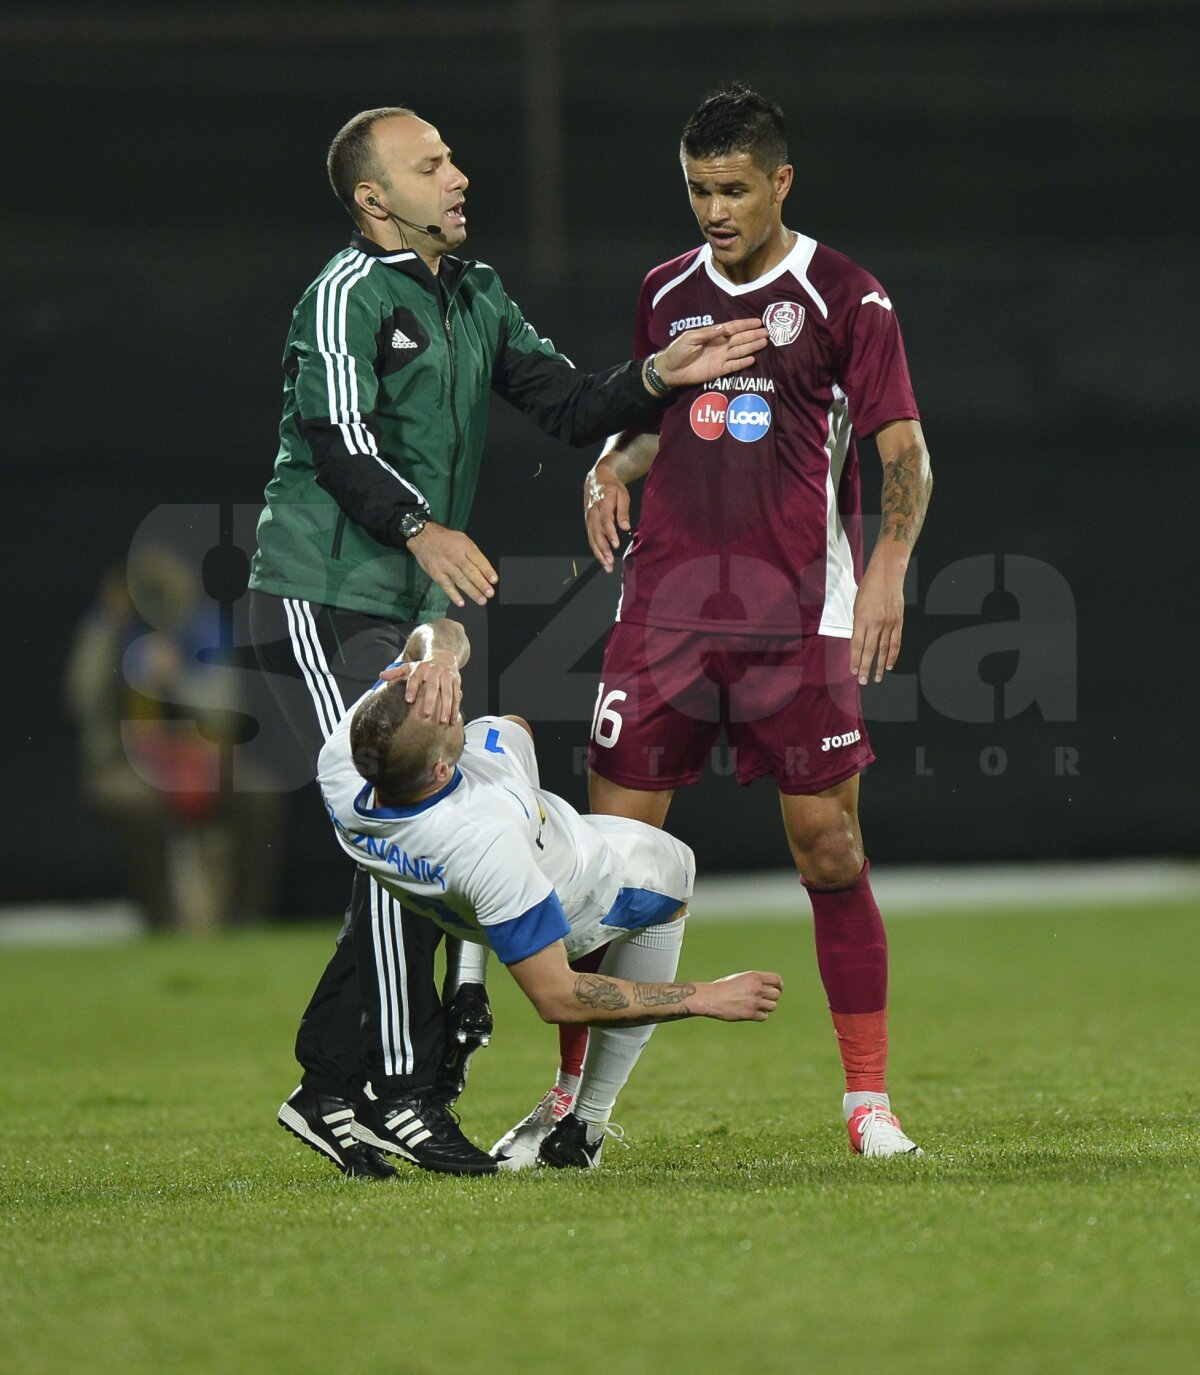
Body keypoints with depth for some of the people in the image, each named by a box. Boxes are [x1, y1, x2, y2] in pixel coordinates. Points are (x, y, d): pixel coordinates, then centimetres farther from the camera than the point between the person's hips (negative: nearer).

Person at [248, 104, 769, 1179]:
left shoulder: (475, 299, 17)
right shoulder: (350, 294, -9)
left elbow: (569, 405, 13)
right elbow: (335, 436, -21)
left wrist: (658, 378, -5)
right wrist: (420, 531, -35)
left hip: (418, 610, 9)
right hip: (325, 603, -9)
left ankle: (330, 1089, 12)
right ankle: (412, 1091, -11)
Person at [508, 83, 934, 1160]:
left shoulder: (843, 296, 0)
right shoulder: (667, 293, 14)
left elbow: (905, 450, -2)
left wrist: (888, 569, -15)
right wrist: (610, 471, 5)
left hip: (801, 619, -3)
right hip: (664, 611, 3)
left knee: (830, 848, -5)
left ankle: (870, 1099, 4)